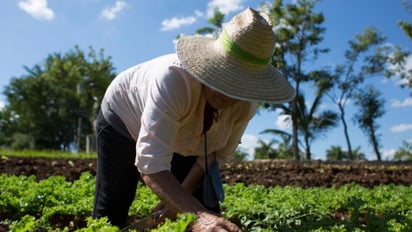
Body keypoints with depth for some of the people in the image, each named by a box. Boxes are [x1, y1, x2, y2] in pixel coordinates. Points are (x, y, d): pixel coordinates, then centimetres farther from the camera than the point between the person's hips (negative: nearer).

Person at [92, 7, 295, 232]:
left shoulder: (246, 103, -26)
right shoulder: (173, 79, -43)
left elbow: (217, 153, -12)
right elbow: (151, 166, -47)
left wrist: (177, 201, -12)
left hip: (181, 140, 4)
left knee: (207, 211, -3)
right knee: (110, 214, 2)